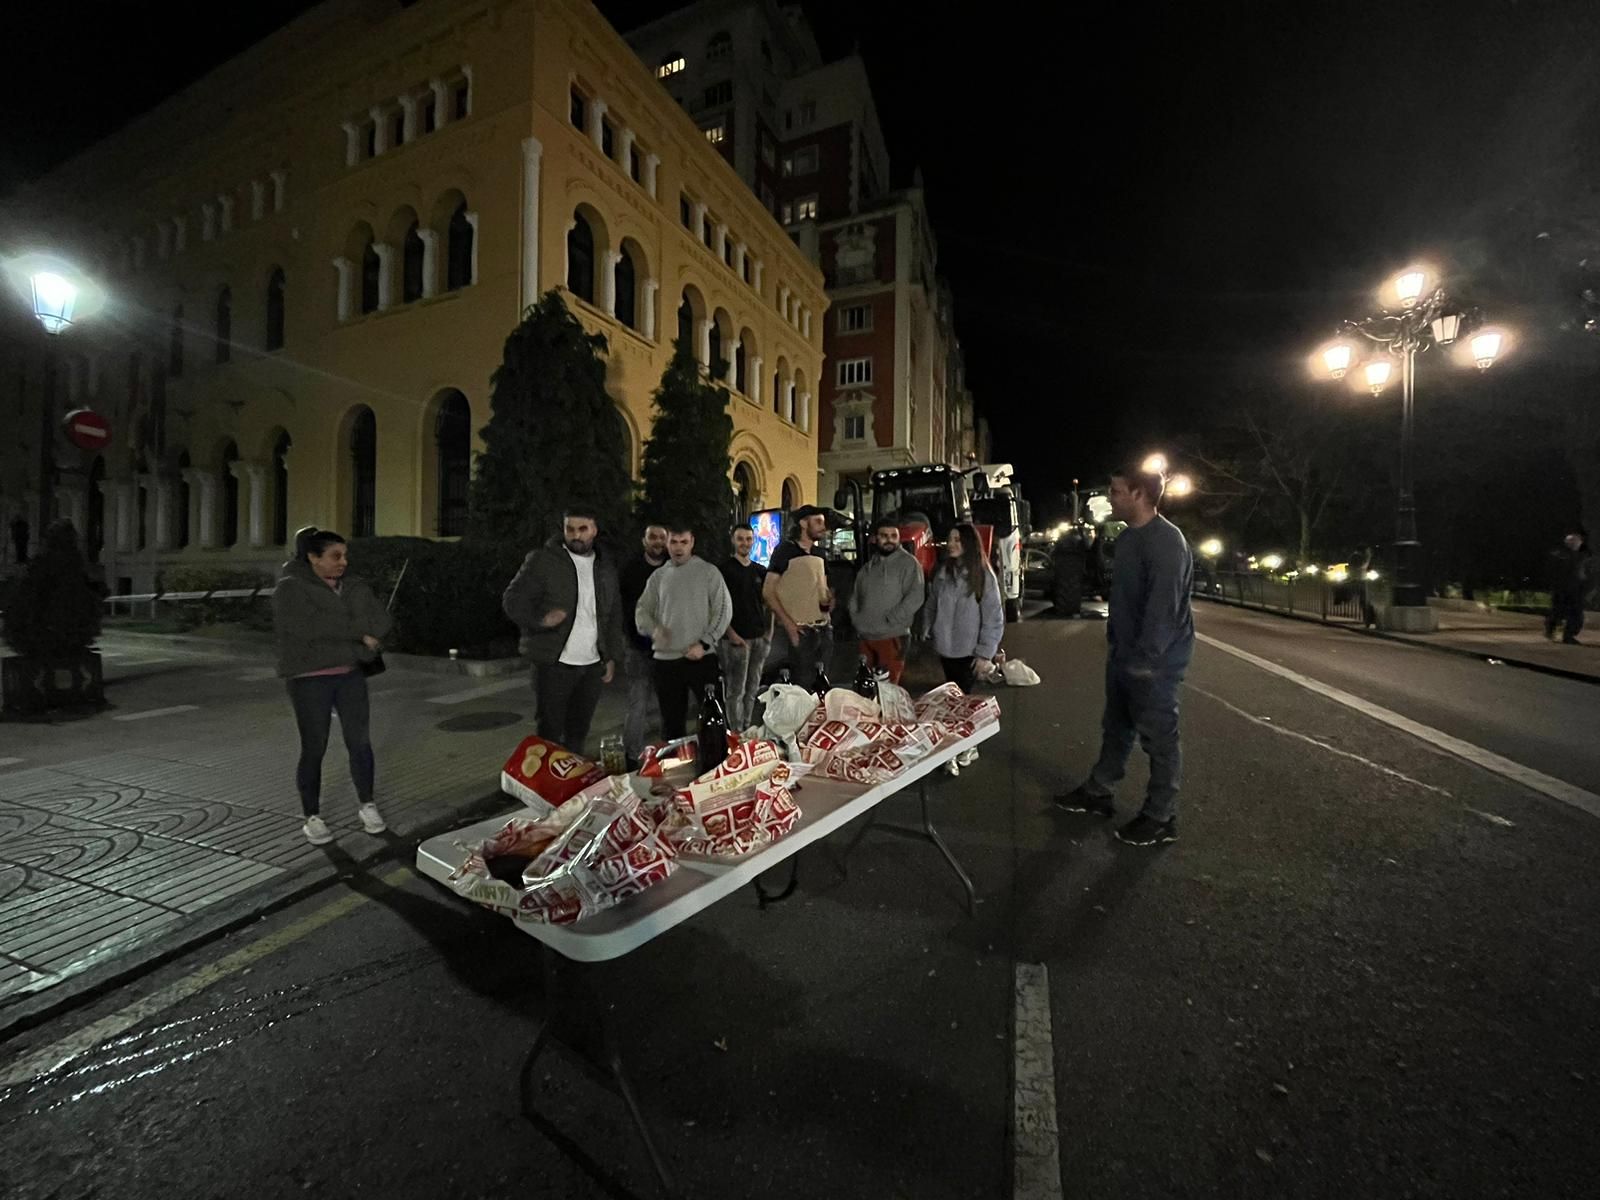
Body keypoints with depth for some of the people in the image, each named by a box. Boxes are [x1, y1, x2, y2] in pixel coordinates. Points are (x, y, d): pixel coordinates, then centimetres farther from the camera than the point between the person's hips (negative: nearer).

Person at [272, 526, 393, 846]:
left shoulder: (355, 587, 8)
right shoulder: (290, 588, -6)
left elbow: (381, 622, -2)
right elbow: (313, 627, -22)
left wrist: (359, 646, -17)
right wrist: (359, 632, -15)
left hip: (350, 675, 4)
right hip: (309, 679, -4)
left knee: (359, 741, 5)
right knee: (314, 748, 2)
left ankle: (367, 805, 20)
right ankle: (312, 817, 18)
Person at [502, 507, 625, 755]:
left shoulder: (605, 568, 12)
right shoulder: (542, 560, -4)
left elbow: (614, 616, 18)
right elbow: (512, 599, -6)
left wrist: (612, 657, 12)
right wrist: (540, 618, -26)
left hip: (593, 665, 5)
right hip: (554, 663, -4)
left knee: (579, 733, 14)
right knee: (551, 733, 2)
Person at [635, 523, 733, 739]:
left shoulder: (708, 572, 0)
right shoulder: (658, 576, 10)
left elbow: (724, 610, -4)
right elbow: (642, 610, 11)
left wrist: (704, 643, -12)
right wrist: (654, 630, -11)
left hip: (702, 657, -3)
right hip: (665, 658, 3)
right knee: (671, 719, 13)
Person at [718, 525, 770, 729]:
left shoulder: (760, 571, 12)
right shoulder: (724, 570, -4)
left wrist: (769, 631, 8)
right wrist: (731, 634, -15)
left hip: (759, 638, 6)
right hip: (737, 639, -6)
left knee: (753, 689, 13)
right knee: (736, 691, -1)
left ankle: (747, 729, 25)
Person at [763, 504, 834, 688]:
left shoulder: (819, 552, 14)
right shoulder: (785, 551, -5)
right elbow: (768, 592, -7)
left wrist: (829, 599, 1)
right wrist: (787, 623, -15)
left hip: (824, 627, 7)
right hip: (800, 629, -6)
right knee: (802, 684, -2)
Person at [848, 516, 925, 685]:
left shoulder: (908, 563, -5)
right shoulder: (867, 567, 15)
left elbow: (914, 598, -15)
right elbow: (854, 597, 20)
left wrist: (887, 621, -15)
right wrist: (857, 621, 5)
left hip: (892, 637, -6)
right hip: (865, 636, 6)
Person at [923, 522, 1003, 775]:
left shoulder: (984, 577, -12)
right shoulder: (941, 572, 2)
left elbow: (994, 618, -11)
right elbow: (931, 605, 11)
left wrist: (985, 653, -13)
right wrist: (927, 633, 6)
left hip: (969, 652, -5)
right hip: (946, 648, 5)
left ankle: (960, 751, 15)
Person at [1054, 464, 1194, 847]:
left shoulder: (1166, 542, -20)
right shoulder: (1129, 537, 9)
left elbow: (1163, 608, -25)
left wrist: (1143, 660, -23)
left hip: (1154, 660, -9)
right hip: (1123, 653, 9)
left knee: (1158, 737, 4)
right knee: (1115, 727, 19)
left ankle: (1161, 818, 20)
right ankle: (1098, 792, 34)